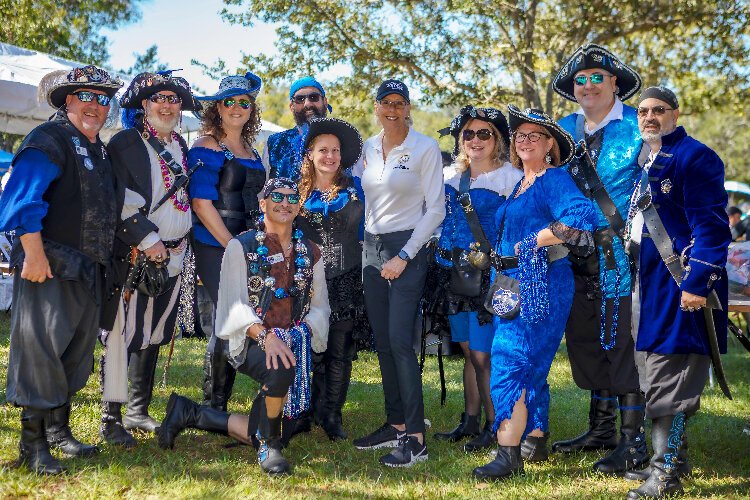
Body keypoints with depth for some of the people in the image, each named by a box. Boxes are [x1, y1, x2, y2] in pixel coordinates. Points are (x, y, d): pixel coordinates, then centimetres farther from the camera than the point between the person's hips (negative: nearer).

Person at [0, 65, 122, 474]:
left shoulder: (99, 151, 18)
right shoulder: (48, 140, -10)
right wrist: (34, 255, -23)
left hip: (87, 271, 9)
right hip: (48, 267, -9)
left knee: (76, 354, 15)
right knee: (41, 352, -5)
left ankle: (58, 432, 27)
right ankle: (33, 445, 3)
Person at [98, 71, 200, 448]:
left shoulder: (180, 146, 15)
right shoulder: (125, 143, -4)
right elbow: (120, 201, -13)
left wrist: (182, 246, 14)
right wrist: (148, 240, -16)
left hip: (172, 257, 7)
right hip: (133, 256, -7)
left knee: (154, 335, 12)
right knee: (122, 334, -7)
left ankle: (138, 411, 22)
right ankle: (110, 419, 0)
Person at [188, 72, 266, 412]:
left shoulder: (250, 151, 16)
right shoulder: (207, 148, -6)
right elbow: (201, 203, -13)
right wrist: (233, 246, -15)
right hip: (215, 247, -7)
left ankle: (220, 405, 15)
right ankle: (213, 406, 3)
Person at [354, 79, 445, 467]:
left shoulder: (425, 148, -7)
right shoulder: (368, 148, 10)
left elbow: (435, 209, -9)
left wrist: (404, 256, -13)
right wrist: (367, 244, 9)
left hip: (407, 248, -6)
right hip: (372, 248, 6)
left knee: (400, 340, -13)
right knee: (382, 342, 8)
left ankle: (415, 437, -10)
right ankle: (395, 423, 18)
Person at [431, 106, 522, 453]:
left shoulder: (511, 178, -5)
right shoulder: (450, 175, 13)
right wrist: (439, 255, 15)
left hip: (490, 274, -6)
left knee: (482, 353, -6)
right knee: (468, 350, 12)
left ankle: (494, 426, 6)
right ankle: (470, 420, 21)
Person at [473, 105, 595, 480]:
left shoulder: (554, 179, -7)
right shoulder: (518, 185, 19)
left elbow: (581, 216, -24)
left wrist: (535, 242, -19)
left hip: (541, 284, -9)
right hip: (512, 283, 9)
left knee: (513, 360, -15)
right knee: (529, 364, 13)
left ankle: (509, 455, -15)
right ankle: (537, 437, 23)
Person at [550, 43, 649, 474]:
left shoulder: (640, 128, -4)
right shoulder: (564, 130, 12)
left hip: (624, 251, -6)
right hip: (579, 253, 6)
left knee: (623, 340, -6)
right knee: (586, 341, 11)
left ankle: (634, 441, 1)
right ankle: (602, 429, 24)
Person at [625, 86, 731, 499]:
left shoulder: (695, 157, -10)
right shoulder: (646, 163, 17)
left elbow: (710, 226, -16)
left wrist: (696, 281, -23)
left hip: (682, 283, -9)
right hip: (653, 284, 9)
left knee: (669, 379, -8)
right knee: (660, 373, 14)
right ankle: (669, 459, 24)